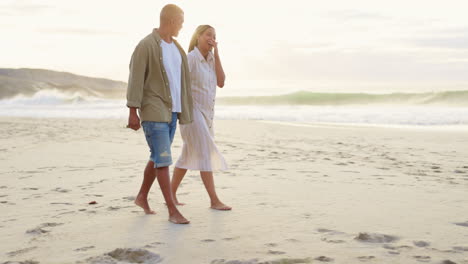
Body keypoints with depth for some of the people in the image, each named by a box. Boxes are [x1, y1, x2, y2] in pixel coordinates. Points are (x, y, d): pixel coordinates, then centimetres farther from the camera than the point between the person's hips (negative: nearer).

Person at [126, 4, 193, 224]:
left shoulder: (175, 47, 13)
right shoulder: (146, 45, -12)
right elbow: (135, 79, -14)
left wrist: (183, 110, 17)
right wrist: (133, 112, -18)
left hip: (171, 110, 8)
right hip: (153, 111, -8)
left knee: (158, 157, 15)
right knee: (163, 158, -9)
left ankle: (142, 197, 32)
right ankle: (173, 210, -7)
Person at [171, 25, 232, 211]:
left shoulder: (211, 59, 11)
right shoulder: (190, 58, -11)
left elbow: (221, 82, -2)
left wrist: (216, 54, -4)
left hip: (206, 113, 8)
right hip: (192, 112, -8)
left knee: (189, 156, 12)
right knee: (206, 155, -10)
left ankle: (171, 195, 20)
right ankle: (214, 201, -7)